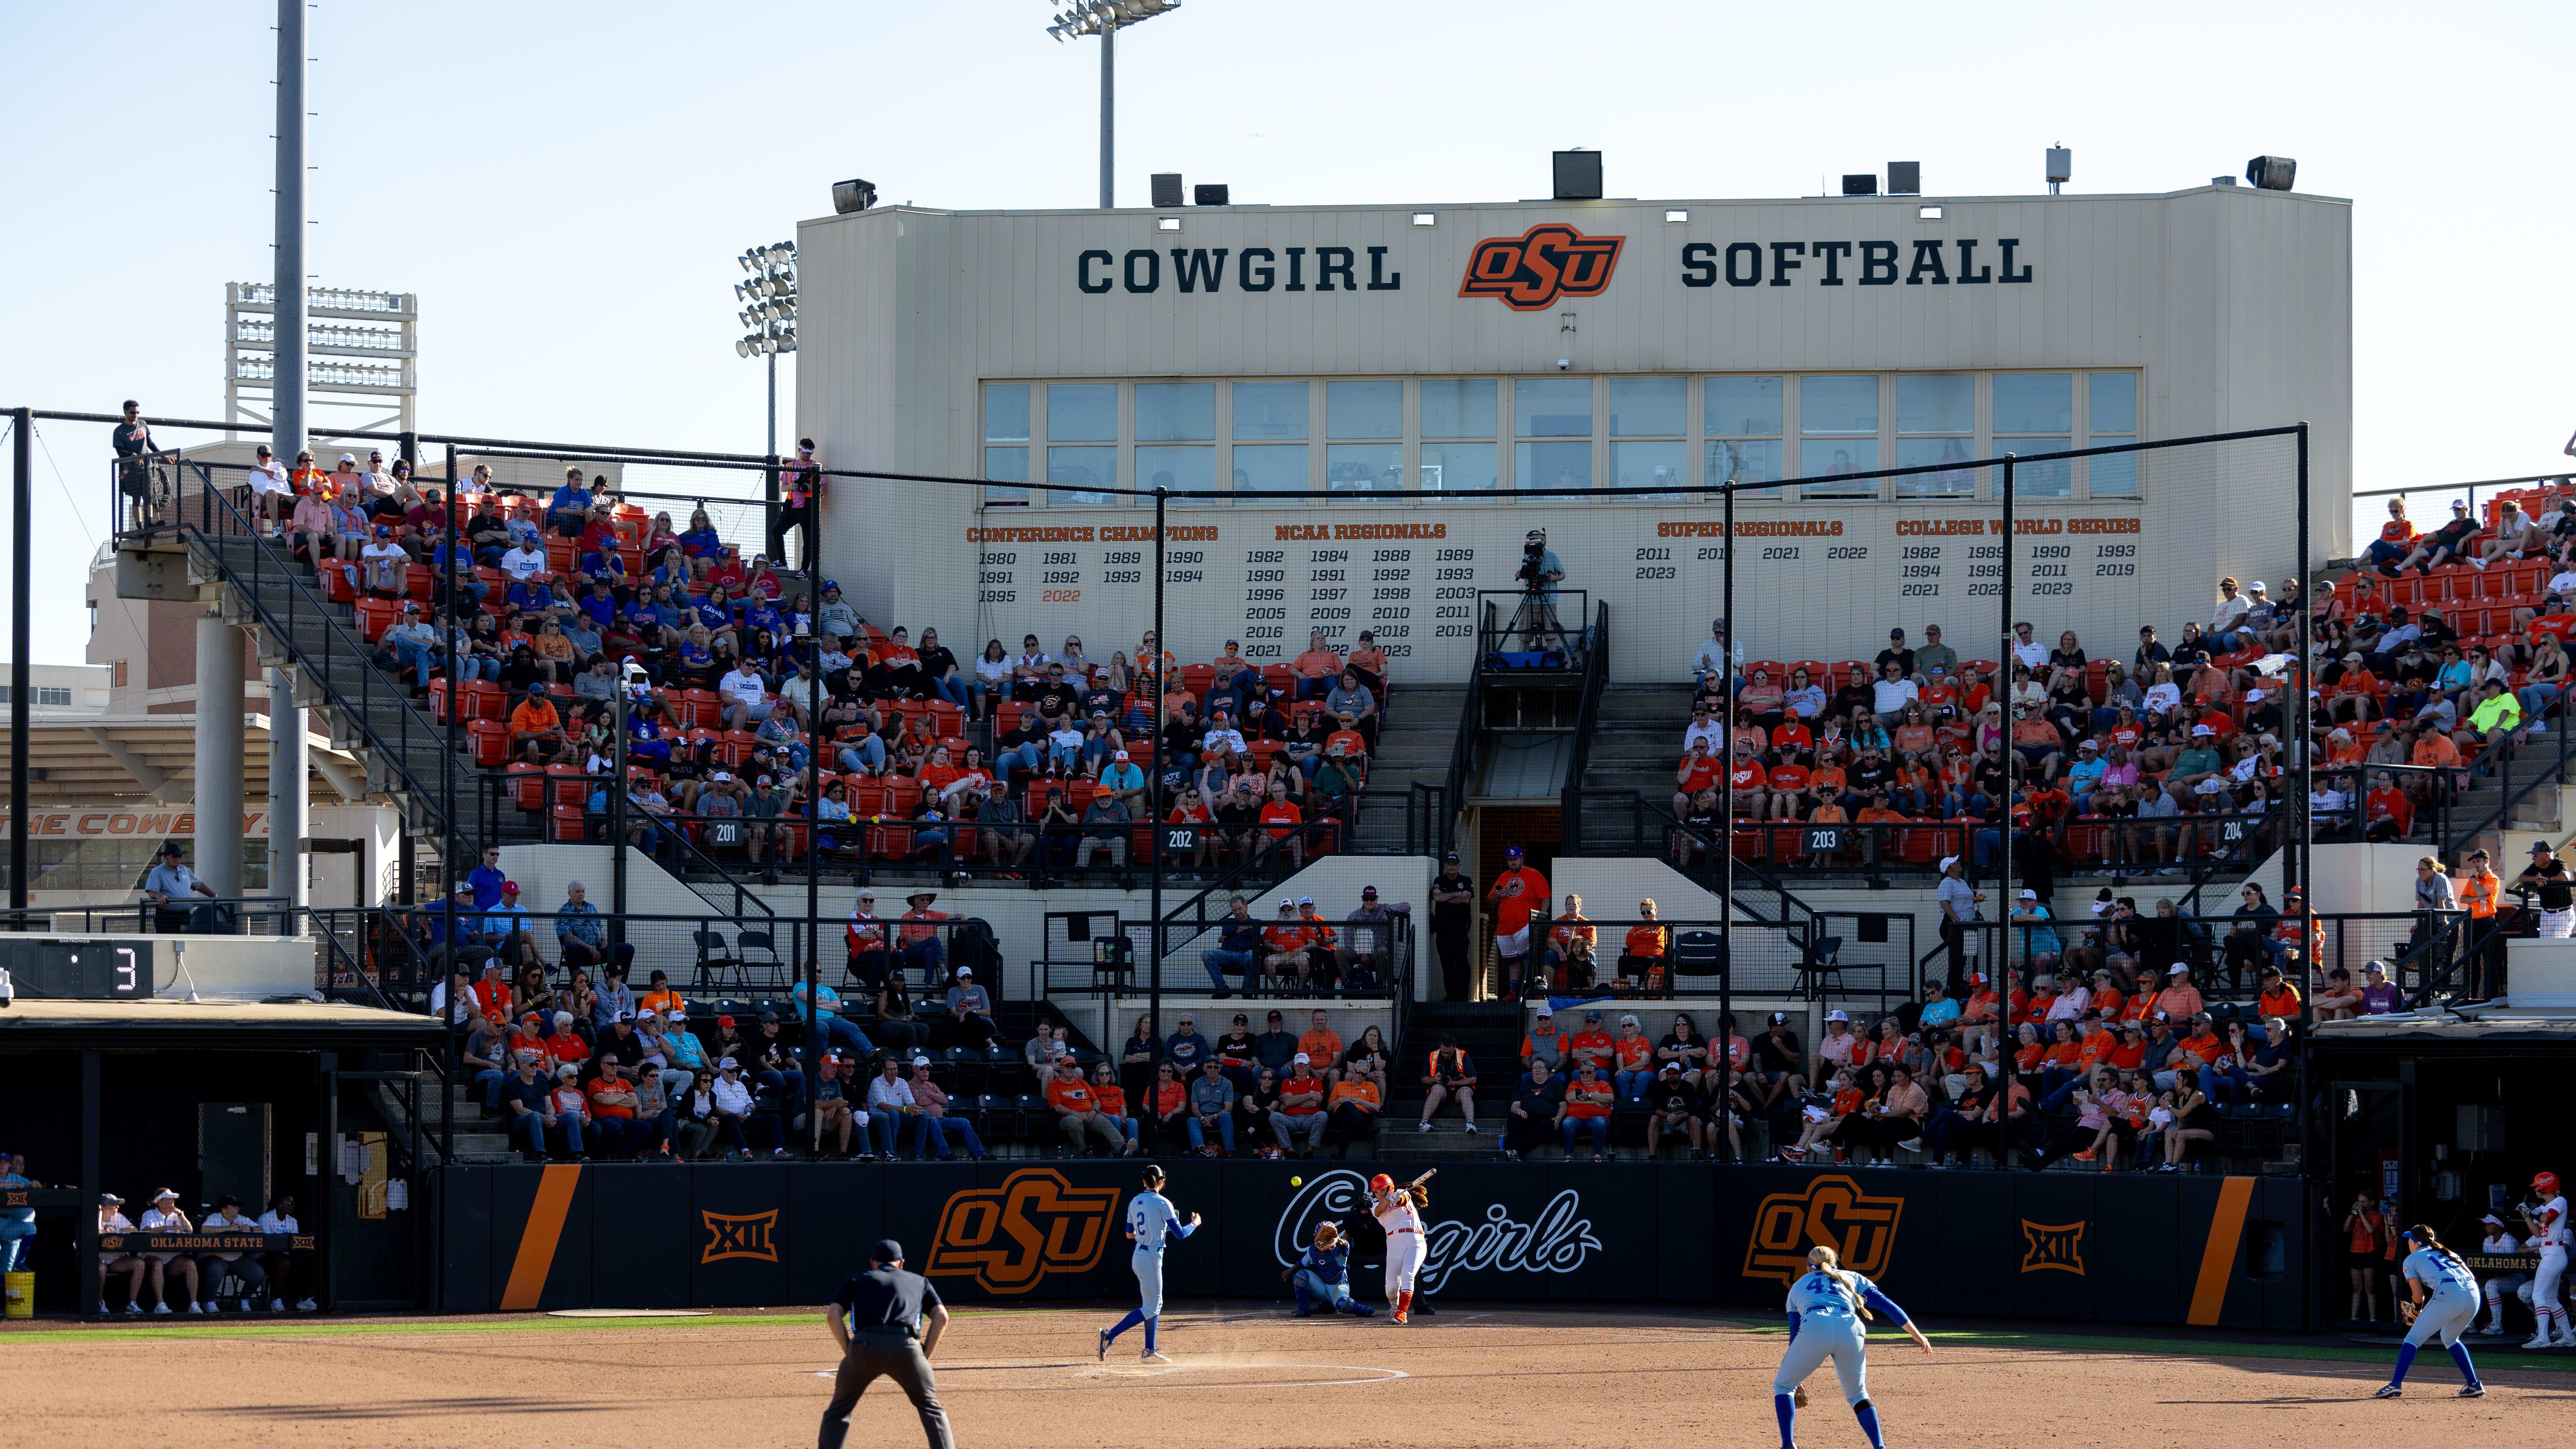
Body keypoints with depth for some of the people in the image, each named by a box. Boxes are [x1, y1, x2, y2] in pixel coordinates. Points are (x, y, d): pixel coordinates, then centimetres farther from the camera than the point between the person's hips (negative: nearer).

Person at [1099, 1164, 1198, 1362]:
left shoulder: (1134, 1202, 8)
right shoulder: (1162, 1203, -12)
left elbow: (1130, 1234, 17)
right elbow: (1180, 1234, -11)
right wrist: (1194, 1224, 9)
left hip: (1138, 1256, 8)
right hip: (1152, 1258, -8)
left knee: (1156, 1304, 15)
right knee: (1150, 1308, -4)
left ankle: (1150, 1351, 15)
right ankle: (1110, 1335, -12)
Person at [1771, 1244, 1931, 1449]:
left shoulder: (1798, 1286, 34)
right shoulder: (1852, 1278, 34)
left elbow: (1795, 1334, 32)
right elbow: (1885, 1304, 19)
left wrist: (1796, 1384, 36)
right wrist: (1916, 1335, 17)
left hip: (1815, 1328, -2)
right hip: (1851, 1330, 2)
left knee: (1782, 1386, 17)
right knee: (1858, 1395, 22)